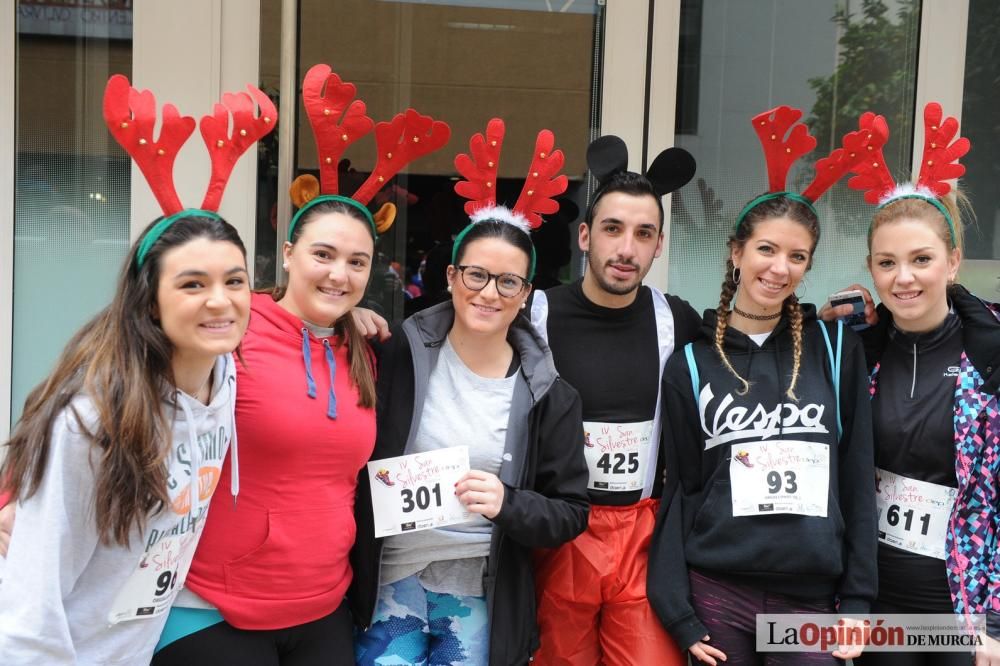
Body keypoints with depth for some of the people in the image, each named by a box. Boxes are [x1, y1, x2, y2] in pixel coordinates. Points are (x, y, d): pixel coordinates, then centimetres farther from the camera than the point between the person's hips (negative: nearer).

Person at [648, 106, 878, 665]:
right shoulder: (691, 363, 0)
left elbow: (858, 478, 3)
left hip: (812, 598, 0)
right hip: (718, 594, 0)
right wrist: (679, 614, -3)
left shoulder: (837, 349, 1)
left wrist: (857, 600, 0)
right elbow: (680, 490, 2)